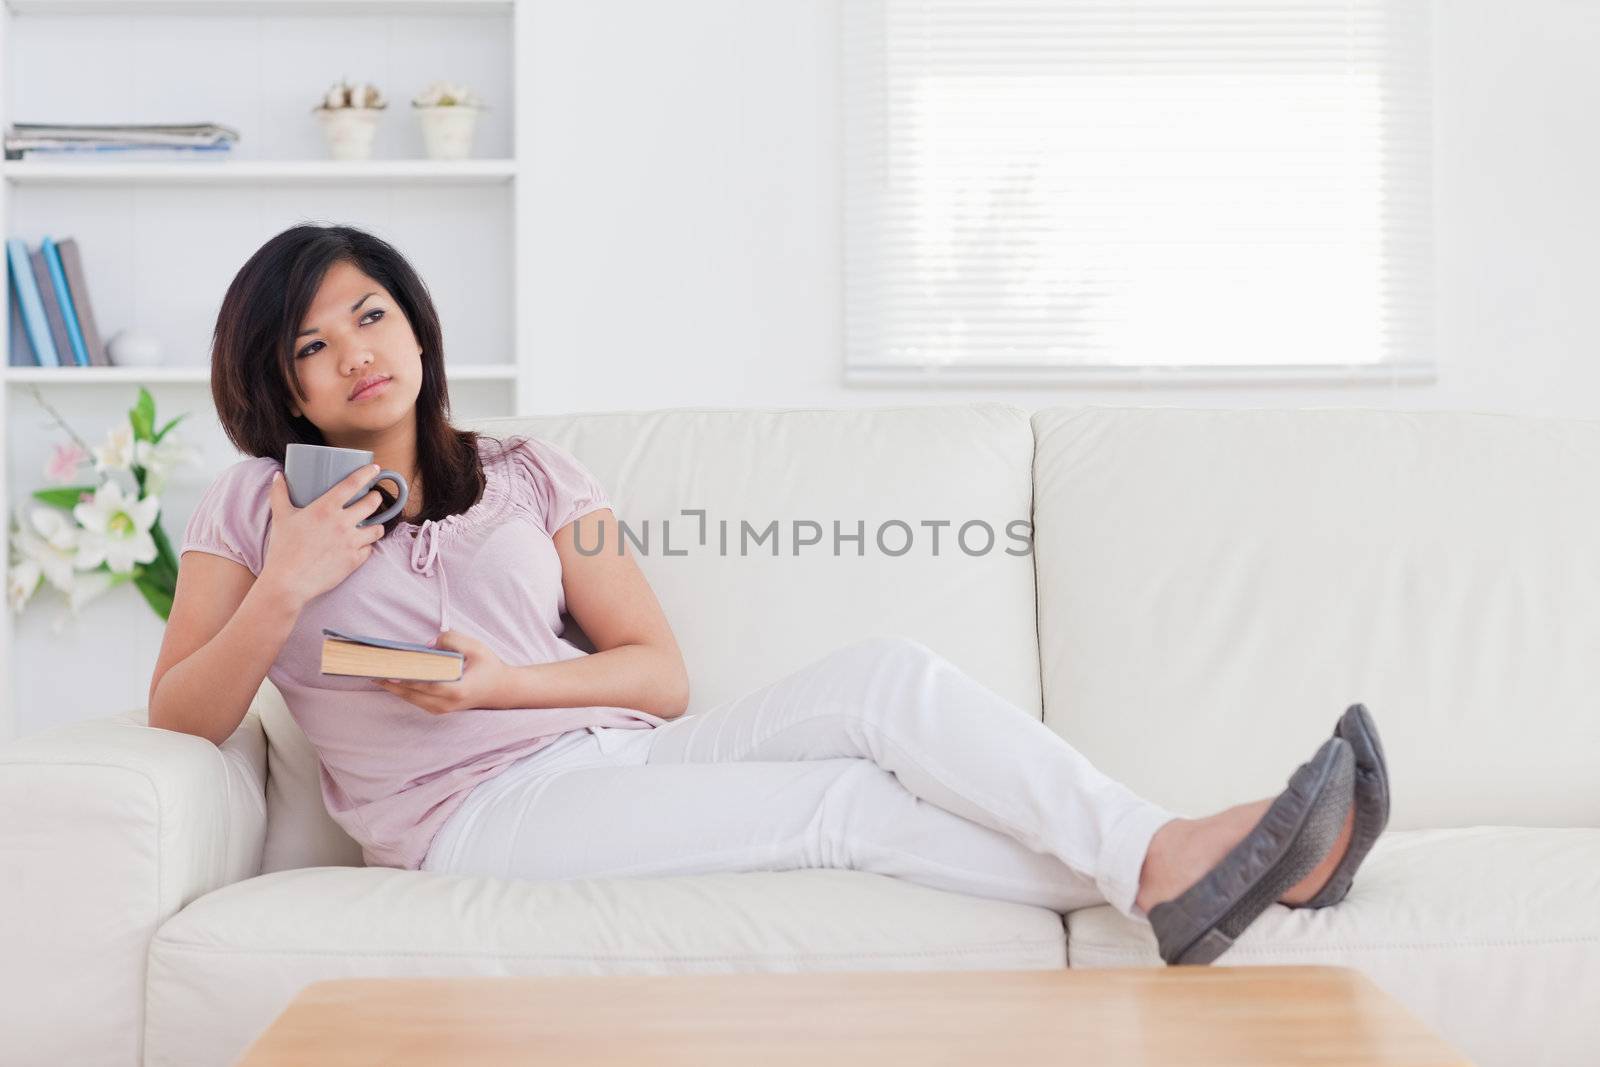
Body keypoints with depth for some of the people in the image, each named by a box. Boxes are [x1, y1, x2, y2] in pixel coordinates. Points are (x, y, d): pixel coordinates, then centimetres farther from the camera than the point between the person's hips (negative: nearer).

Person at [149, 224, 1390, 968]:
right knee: (845, 802, -26)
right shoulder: (256, 506, 10)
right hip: (483, 812, -4)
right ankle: (1150, 871, -31)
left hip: (616, 749, 4)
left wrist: (501, 681, -8)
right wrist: (285, 589, -12)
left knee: (885, 673, -23)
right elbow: (177, 719, 2)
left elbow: (662, 672, 9)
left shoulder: (528, 474, 16)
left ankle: (1171, 860, -30)